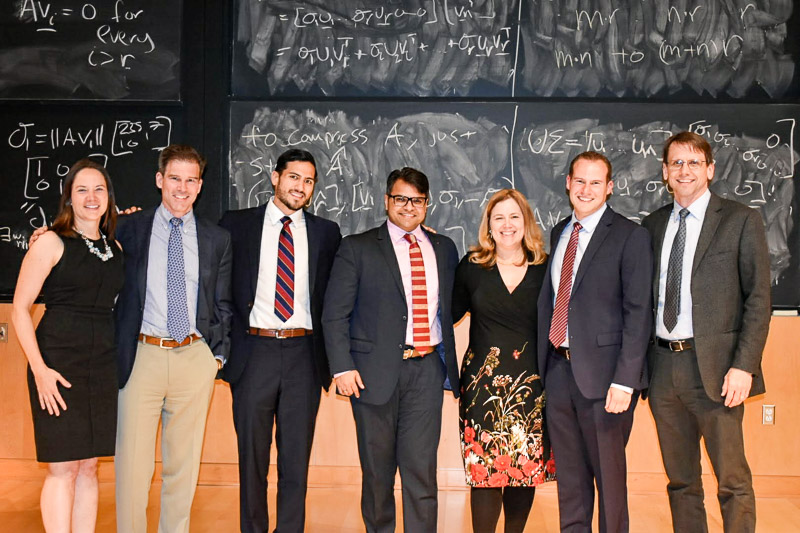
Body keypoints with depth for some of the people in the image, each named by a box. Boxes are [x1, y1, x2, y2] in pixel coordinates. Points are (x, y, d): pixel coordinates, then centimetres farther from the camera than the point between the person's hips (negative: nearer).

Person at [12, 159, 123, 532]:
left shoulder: (116, 247, 13)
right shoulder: (51, 243, -3)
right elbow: (20, 308, -6)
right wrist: (40, 369, -15)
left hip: (104, 365, 5)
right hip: (59, 363, -5)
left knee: (88, 466, 10)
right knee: (63, 468, -2)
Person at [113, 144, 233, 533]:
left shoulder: (218, 239, 9)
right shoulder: (128, 229, 5)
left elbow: (223, 305, 12)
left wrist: (219, 354, 6)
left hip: (195, 357, 2)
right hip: (142, 356, -1)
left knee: (183, 463, 9)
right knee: (132, 461, 1)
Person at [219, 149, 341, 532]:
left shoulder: (326, 233, 8)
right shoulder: (236, 225, 5)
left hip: (304, 356, 1)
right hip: (254, 353, 0)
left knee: (297, 460, 7)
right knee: (252, 458, 9)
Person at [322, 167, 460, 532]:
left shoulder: (444, 249, 14)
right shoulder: (357, 248, 3)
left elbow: (449, 307, 17)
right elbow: (334, 314, -1)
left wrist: (449, 362, 7)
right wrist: (342, 368, -10)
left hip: (426, 369, 2)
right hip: (375, 371, -2)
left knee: (422, 468, -2)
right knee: (377, 470, 10)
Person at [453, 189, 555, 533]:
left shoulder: (544, 269, 4)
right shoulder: (471, 267, 4)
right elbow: (450, 314, 11)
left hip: (531, 384, 1)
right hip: (483, 383, -1)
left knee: (527, 467, 6)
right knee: (485, 470, -3)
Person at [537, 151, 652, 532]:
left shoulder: (630, 236, -6)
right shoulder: (558, 233, 13)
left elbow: (638, 313, -11)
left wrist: (625, 380, -17)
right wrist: (541, 363, 8)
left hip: (602, 373, -5)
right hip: (558, 369, 6)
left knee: (608, 474, 6)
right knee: (569, 475, 16)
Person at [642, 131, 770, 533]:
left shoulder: (740, 220, -1)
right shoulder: (652, 225, 12)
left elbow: (758, 299, -5)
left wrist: (744, 366, -13)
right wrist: (639, 364, 5)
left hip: (714, 367, -4)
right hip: (663, 365, 4)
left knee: (733, 481, 1)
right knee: (680, 480, 14)